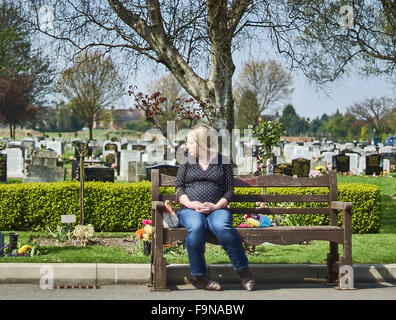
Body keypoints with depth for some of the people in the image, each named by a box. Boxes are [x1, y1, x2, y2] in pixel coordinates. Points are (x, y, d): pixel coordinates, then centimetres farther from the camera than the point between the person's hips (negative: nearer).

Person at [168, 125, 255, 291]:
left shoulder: (222, 161, 12)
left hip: (217, 208, -1)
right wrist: (191, 204, -7)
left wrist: (216, 206, -9)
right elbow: (179, 187, 13)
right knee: (196, 227, -36)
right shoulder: (187, 161, 17)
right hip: (190, 209, 1)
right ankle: (200, 275, -24)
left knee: (222, 227, -37)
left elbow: (229, 190, 9)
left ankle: (244, 271, -21)